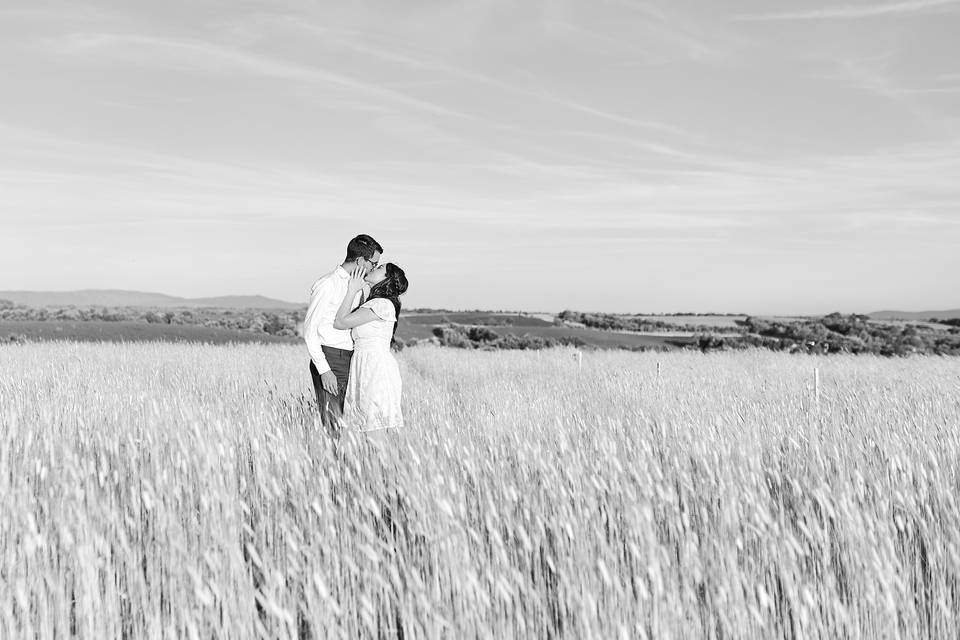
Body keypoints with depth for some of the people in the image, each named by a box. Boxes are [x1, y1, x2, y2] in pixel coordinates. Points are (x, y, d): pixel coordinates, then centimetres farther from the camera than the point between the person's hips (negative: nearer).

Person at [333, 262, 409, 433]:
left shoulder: (383, 304, -12)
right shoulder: (372, 304, 18)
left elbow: (340, 322, -9)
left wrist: (352, 290, -2)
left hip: (377, 367, -9)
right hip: (365, 367, 9)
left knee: (376, 430, -9)